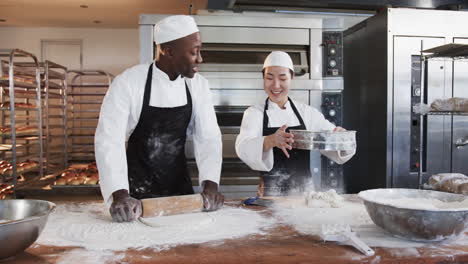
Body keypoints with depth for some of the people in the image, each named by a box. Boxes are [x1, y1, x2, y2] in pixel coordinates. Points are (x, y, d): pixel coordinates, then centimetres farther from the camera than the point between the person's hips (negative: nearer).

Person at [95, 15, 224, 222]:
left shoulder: (198, 85, -6)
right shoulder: (128, 83, -19)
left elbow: (208, 136, -8)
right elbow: (108, 139, -25)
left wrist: (210, 183, -23)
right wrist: (119, 194, -37)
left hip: (181, 187, 4)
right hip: (138, 193, -3)